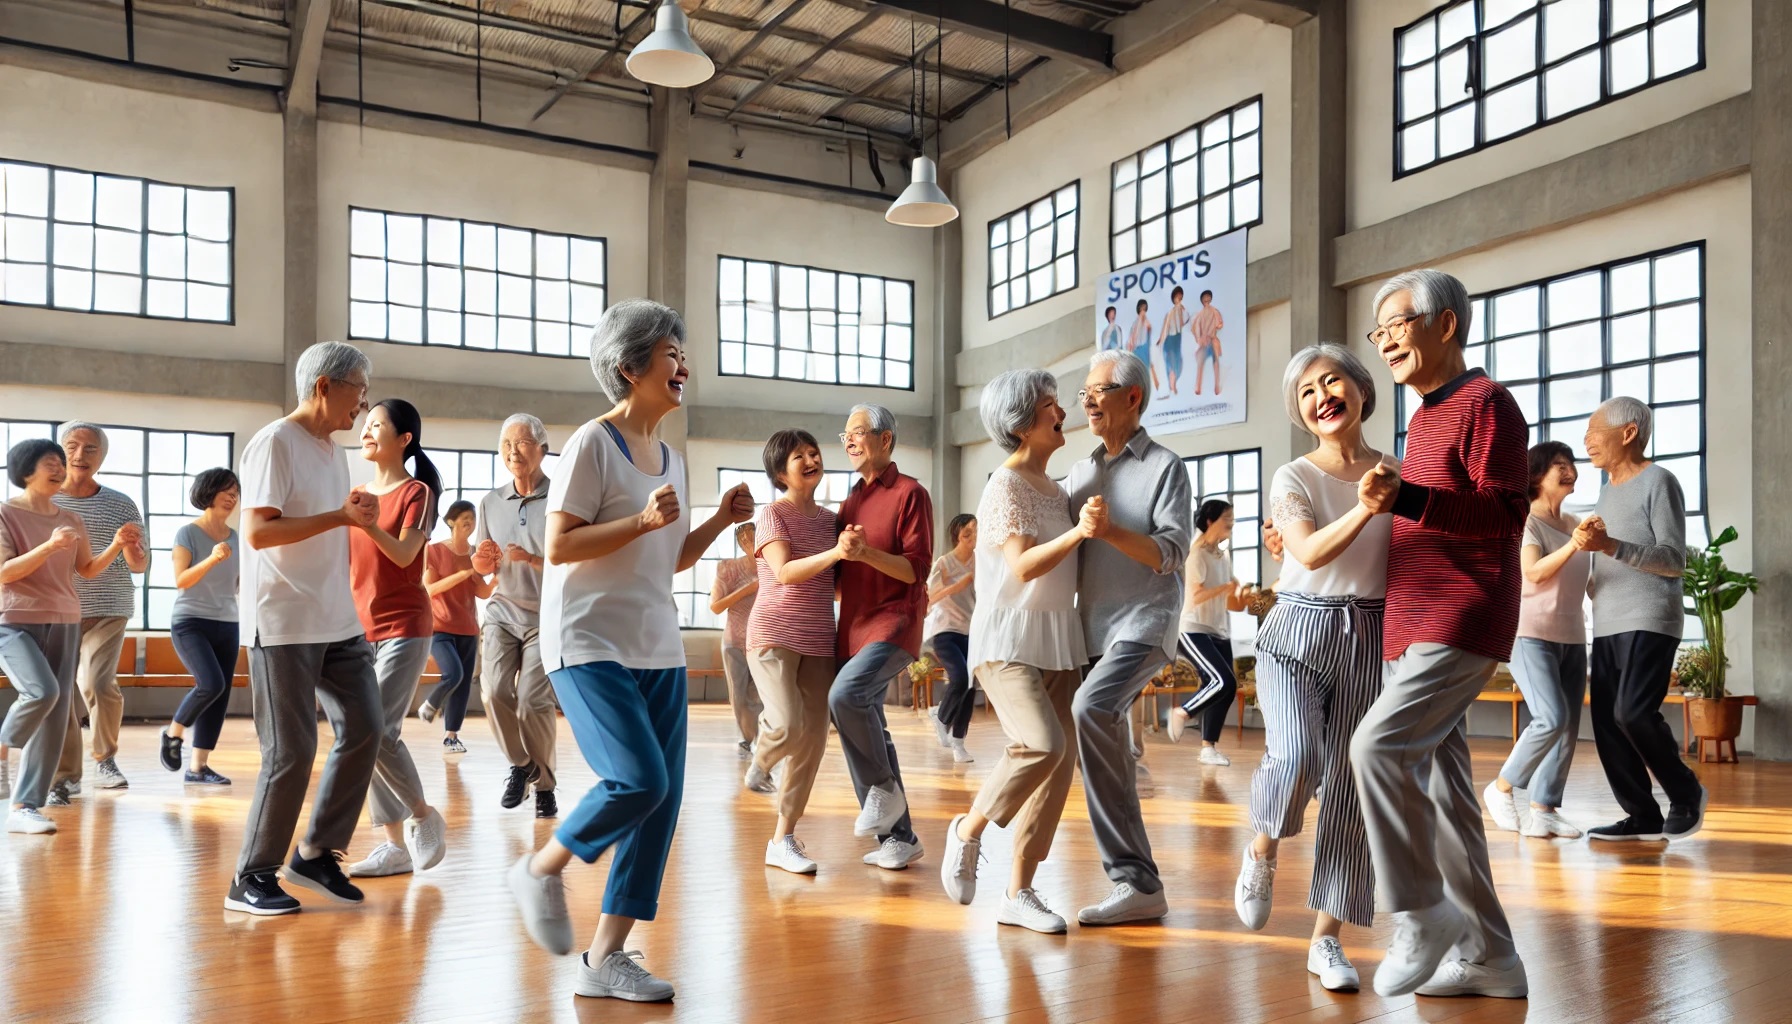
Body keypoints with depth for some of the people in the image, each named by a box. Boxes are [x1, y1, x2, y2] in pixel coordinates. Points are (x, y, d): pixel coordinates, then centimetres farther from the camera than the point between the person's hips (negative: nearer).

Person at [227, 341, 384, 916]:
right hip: (284, 625, -8)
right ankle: (251, 879, 11)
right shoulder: (275, 443, -10)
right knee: (292, 751, -4)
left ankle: (317, 855, 18)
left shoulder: (333, 451, 16)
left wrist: (357, 517, 7)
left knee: (363, 730, 5)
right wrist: (339, 516, -21)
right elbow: (257, 531, -19)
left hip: (339, 623, 8)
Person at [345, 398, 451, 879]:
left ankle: (424, 815, 5)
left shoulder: (417, 492, -4)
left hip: (404, 627, -7)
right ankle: (396, 844, 12)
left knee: (378, 730, -16)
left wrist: (366, 521, -32)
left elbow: (404, 554, -17)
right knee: (369, 735, 5)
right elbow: (345, 560, 15)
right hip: (360, 628, 7)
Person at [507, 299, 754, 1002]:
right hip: (590, 645, -7)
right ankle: (541, 870, 9)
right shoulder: (594, 443, -8)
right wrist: (643, 520, -21)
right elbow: (558, 547, -14)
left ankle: (606, 958, 11)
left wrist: (720, 522, 5)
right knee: (639, 780, -20)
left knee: (663, 798, 1)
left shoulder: (670, 456, 14)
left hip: (657, 649, 8)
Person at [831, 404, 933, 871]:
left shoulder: (910, 493, -4)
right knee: (867, 733, 7)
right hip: (852, 626, 8)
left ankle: (884, 786, -8)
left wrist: (866, 553, -23)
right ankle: (898, 837, 17)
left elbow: (916, 569, -11)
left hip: (894, 622, -8)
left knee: (846, 694, -30)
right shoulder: (850, 501, 18)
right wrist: (839, 554, 1)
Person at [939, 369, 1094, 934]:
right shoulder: (1006, 485, -7)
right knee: (1042, 743, -25)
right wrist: (1079, 532, -27)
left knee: (1061, 762, 1)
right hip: (1008, 640, -8)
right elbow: (1024, 566, -18)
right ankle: (969, 828, 1)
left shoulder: (1055, 488, 15)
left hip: (1059, 641, 8)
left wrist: (1097, 528, 13)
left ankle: (1019, 892, 9)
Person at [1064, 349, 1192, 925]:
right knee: (1108, 760, 6)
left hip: (1145, 623, -7)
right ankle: (1137, 885, 17)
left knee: (1091, 708, -29)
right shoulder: (1081, 472, 17)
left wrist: (1111, 531, -24)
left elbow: (1172, 554, -11)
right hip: (1093, 630, 7)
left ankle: (1134, 879, -20)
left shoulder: (1164, 467, 0)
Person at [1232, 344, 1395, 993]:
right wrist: (1366, 508, -31)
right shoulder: (1293, 479, -1)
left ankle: (1327, 939, 13)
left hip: (1369, 639, 2)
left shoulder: (1395, 475, 7)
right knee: (1293, 758, -24)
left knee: (1349, 785, 1)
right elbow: (1311, 553, -18)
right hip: (1299, 630, -2)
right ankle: (1262, 851, 11)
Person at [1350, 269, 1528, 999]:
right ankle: (1488, 956, 18)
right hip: (1409, 628, 9)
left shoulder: (1485, 404, -7)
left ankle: (1421, 914, -8)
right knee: (1440, 785, 9)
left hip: (1462, 625, -9)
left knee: (1379, 747, -23)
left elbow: (1504, 517, -17)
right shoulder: (1423, 416, 19)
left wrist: (1404, 498, -27)